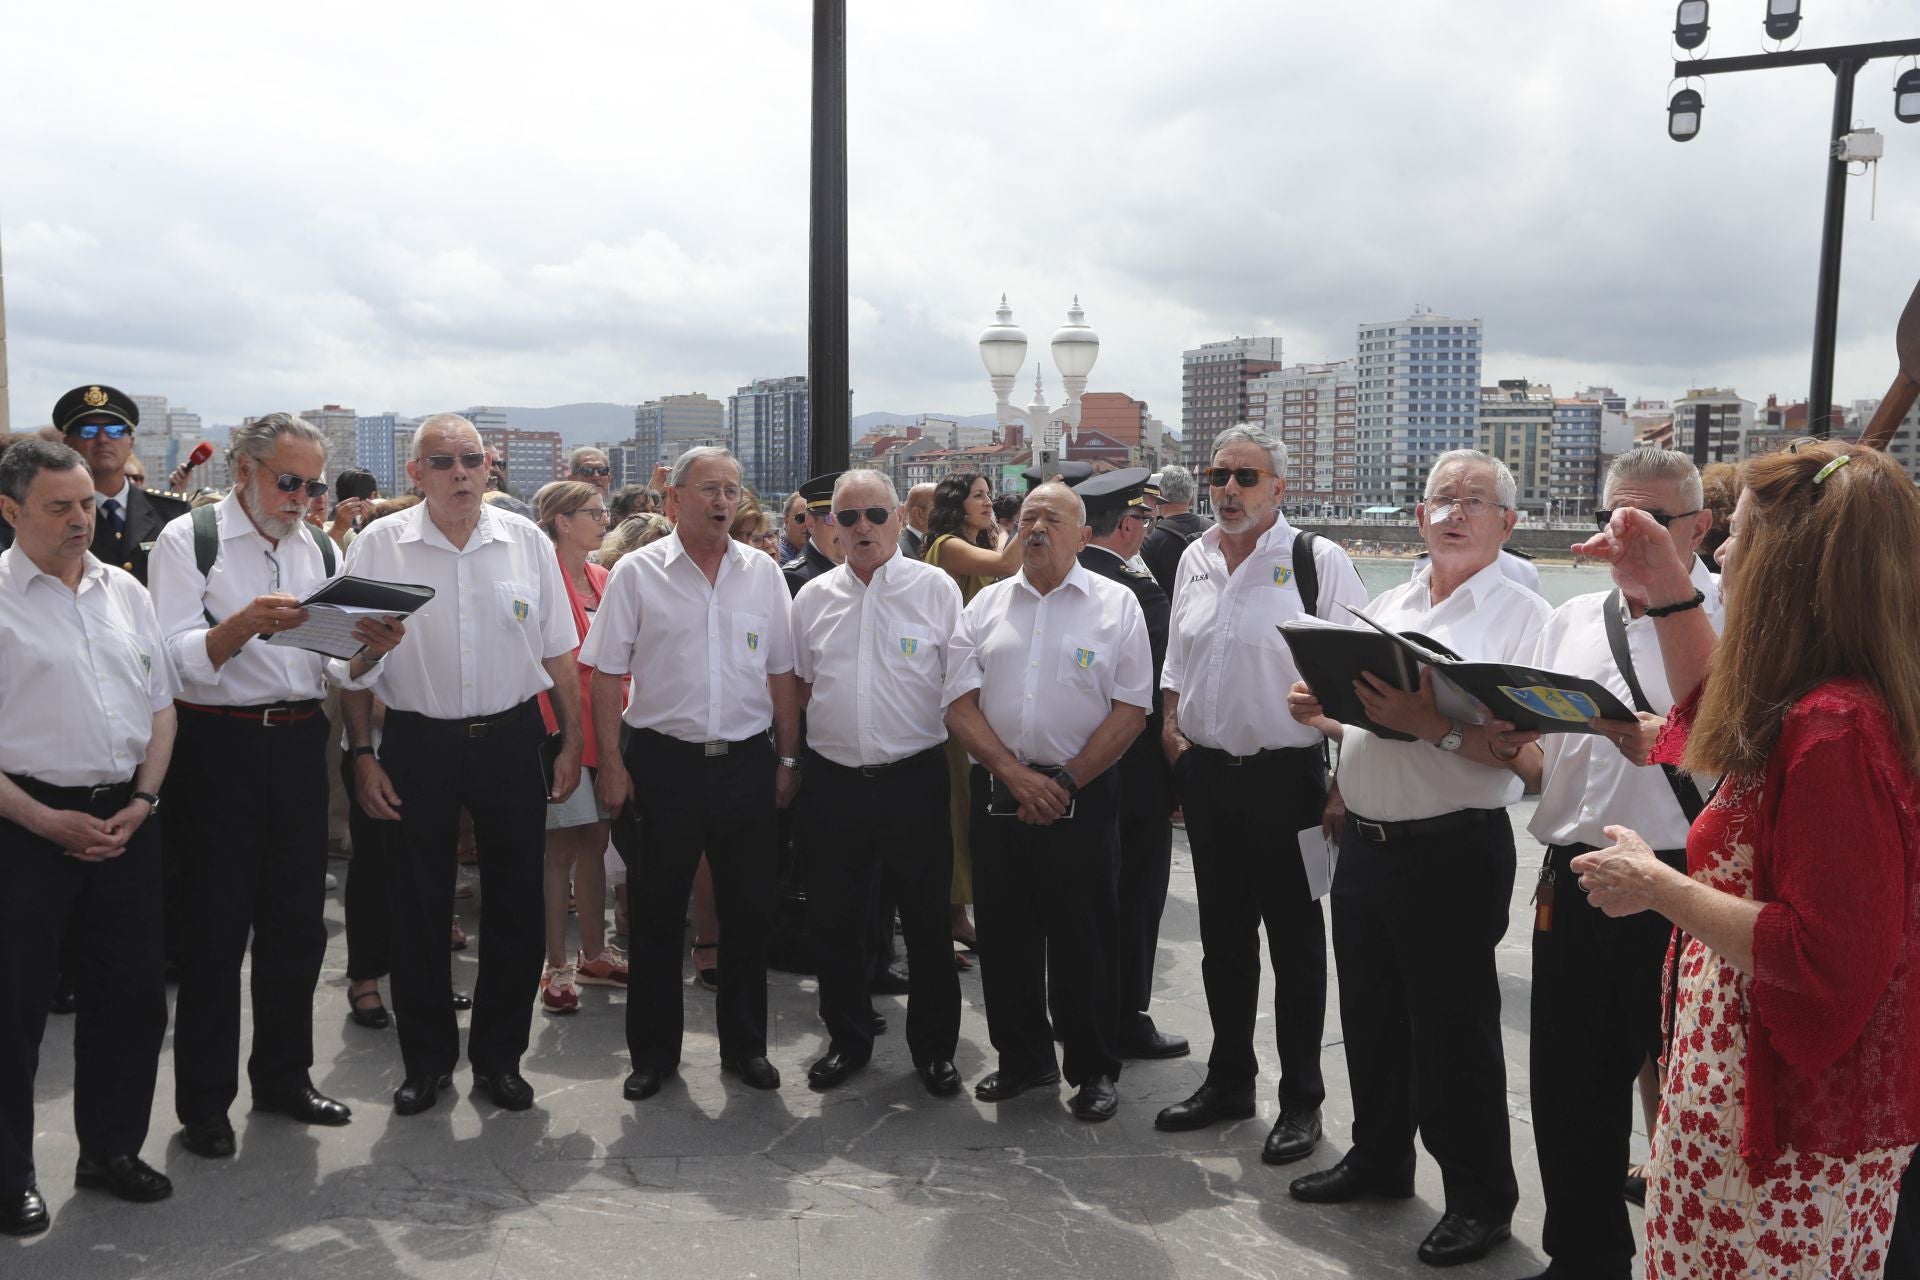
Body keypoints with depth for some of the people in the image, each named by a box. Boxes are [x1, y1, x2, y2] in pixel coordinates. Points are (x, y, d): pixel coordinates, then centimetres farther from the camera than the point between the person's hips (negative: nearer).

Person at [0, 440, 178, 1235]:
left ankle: (112, 1147, 28)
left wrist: (142, 799, 0)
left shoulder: (125, 592, 9)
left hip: (125, 818, 5)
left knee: (132, 991, 11)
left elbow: (161, 705, 12)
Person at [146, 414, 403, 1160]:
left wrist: (372, 648, -12)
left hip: (300, 743, 5)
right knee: (216, 929, 3)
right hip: (219, 745, -5)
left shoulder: (319, 548, 11)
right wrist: (246, 623, -29)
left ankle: (284, 1076, 28)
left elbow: (341, 671, 10)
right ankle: (203, 1101, 18)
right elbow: (177, 659, -13)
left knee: (297, 923, 12)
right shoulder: (188, 540, -4)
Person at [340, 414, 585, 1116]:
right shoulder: (378, 546, -2)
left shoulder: (527, 541, 2)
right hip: (417, 745, -1)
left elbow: (559, 655, 6)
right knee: (419, 906, 9)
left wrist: (572, 743, 4)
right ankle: (427, 1058, 27)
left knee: (515, 902, 8)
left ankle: (499, 1054, 25)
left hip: (512, 741, 1)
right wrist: (363, 755, -3)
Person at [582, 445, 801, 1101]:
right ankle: (653, 1051, 23)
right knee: (657, 913, 7)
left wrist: (787, 759, 7)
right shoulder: (637, 573, -1)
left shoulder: (762, 573, 6)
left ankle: (745, 1045, 26)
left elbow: (782, 674, 9)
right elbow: (606, 673, -1)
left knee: (749, 912, 10)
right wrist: (611, 763, -6)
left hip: (748, 762, 2)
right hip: (664, 762, -2)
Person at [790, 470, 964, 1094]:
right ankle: (848, 1038, 30)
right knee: (834, 922, 12)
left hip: (915, 779, -3)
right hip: (832, 780, 3)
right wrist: (837, 725, 9)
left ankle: (934, 1047, 22)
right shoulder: (813, 597, 8)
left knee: (927, 924, 6)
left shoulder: (935, 588, -1)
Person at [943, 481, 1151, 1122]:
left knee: (1081, 942, 2)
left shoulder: (1116, 605, 3)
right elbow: (961, 705, 3)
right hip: (997, 794, 3)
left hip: (1081, 798, -3)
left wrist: (1067, 781, -10)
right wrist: (1016, 776, -9)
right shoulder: (985, 606, 10)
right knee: (1004, 934, 10)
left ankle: (1094, 1070, 18)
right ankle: (1021, 1058, 26)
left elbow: (1130, 710, -3)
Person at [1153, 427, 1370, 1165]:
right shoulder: (1195, 560, 10)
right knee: (1223, 938, 16)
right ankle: (1228, 1081, 32)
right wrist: (1173, 736, 6)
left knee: (1295, 942, 6)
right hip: (1206, 773, 5)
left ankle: (1300, 1099, 21)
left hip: (1287, 773, -5)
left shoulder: (1317, 562, -8)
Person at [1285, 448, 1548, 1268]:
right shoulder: (1388, 607, 12)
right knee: (1371, 1014, 18)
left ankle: (1480, 1198, 24)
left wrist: (1430, 726, -30)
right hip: (1365, 843, 6)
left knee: (1453, 1030, 5)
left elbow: (1518, 748, -18)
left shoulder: (1523, 617, -8)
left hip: (1453, 851, -6)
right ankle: (1378, 1157, 38)